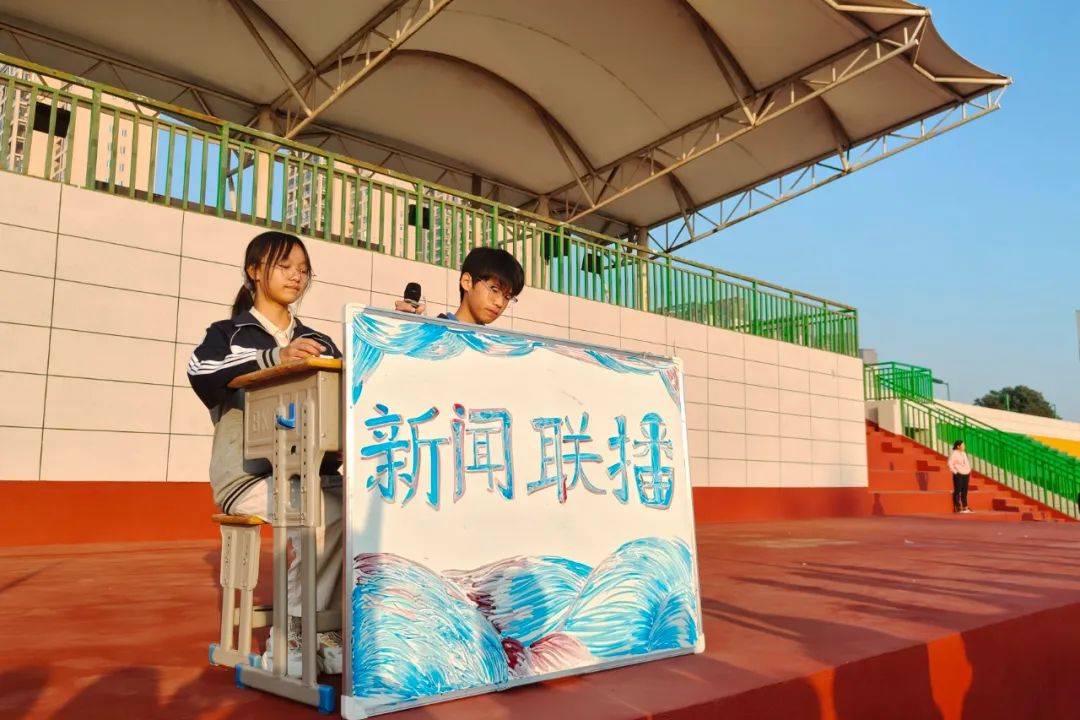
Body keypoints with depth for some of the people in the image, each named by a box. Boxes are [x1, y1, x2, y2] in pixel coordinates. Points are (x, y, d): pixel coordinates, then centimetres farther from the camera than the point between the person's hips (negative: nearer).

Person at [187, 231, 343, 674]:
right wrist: (273, 358, -31)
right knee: (326, 514, -31)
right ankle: (290, 632, -15)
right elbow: (201, 375, -15)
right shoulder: (229, 333, 8)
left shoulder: (319, 343, 21)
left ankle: (325, 627, -13)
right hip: (248, 473, -4)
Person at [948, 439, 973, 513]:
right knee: (957, 491, -6)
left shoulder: (963, 453, 16)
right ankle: (957, 508, -5)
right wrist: (955, 472, -15)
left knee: (964, 491, 8)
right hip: (958, 474, -7)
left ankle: (965, 507, 13)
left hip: (966, 474, 7)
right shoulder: (954, 454, -8)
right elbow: (950, 463, -14)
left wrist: (969, 471, 15)